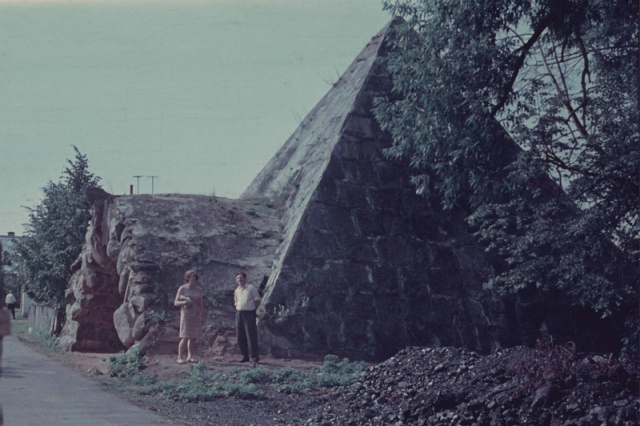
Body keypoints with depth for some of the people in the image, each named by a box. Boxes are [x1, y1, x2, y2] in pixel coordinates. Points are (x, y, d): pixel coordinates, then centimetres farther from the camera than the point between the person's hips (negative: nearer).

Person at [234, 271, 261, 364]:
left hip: (249, 313, -6)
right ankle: (245, 356, 17)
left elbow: (257, 301, -2)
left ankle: (255, 357, -7)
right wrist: (238, 309, 9)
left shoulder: (251, 288, -4)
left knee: (251, 335, -9)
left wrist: (252, 309, -3)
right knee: (240, 336, 6)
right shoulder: (236, 291, 13)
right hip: (239, 313, 6)